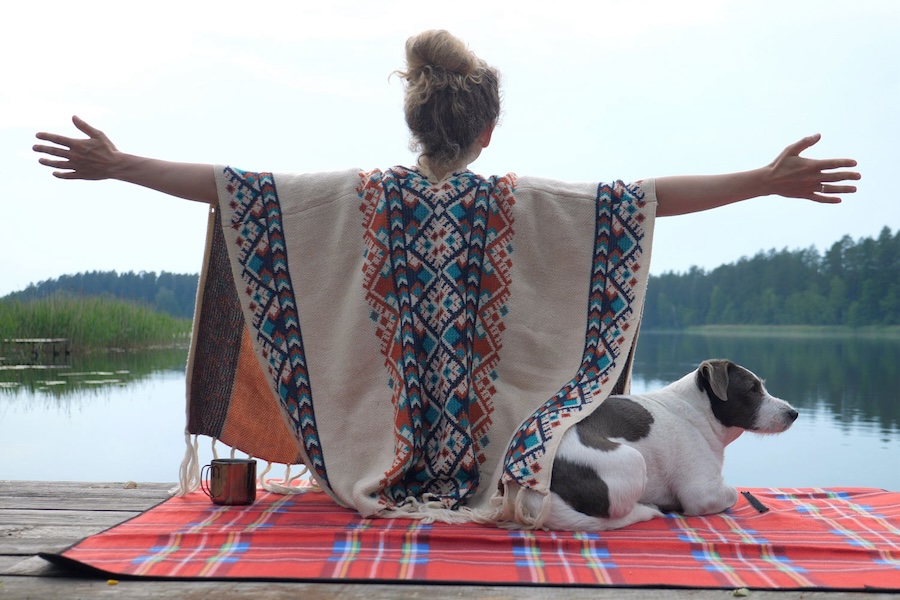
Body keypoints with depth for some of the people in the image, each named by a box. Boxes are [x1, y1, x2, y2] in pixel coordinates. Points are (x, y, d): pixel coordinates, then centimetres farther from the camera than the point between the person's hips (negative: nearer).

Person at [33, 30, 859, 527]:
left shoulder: (363, 197, -9)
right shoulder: (516, 203, -11)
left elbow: (236, 186, -9)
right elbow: (648, 196, -12)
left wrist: (116, 165, 0)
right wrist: (768, 181, -7)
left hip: (378, 456, 1)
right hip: (484, 458, -1)